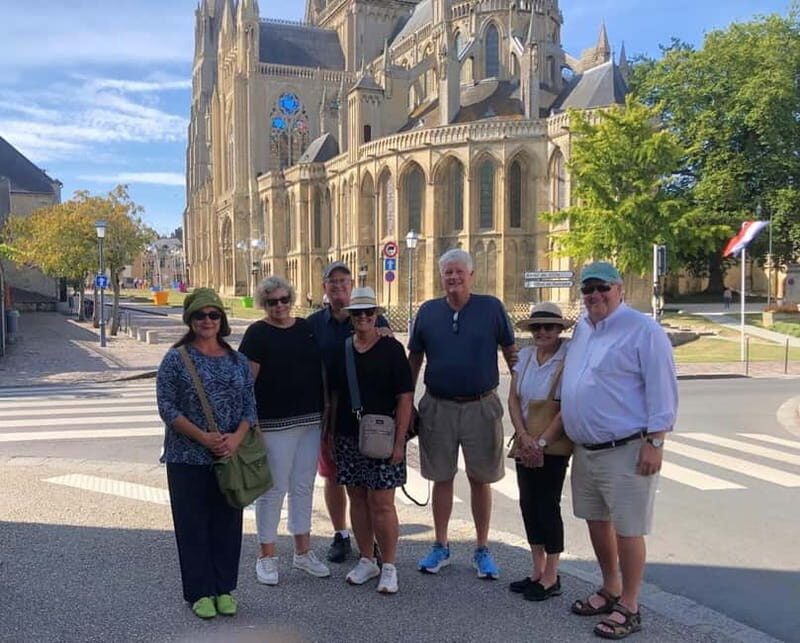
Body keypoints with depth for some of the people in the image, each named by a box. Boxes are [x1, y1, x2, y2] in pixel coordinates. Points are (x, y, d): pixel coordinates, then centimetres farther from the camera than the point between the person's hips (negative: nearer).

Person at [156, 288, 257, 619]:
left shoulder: (238, 361, 8)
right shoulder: (176, 359, -3)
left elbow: (250, 405, 6)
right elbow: (167, 407, -9)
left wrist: (236, 436, -13)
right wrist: (203, 437, -18)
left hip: (230, 456, 3)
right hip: (188, 457, -3)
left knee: (227, 523, 10)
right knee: (193, 524, 5)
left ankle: (224, 589, 25)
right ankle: (199, 592, 19)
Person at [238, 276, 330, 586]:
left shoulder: (307, 328, 10)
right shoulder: (257, 333, -6)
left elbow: (322, 369, 18)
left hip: (311, 420, 5)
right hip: (276, 422, -5)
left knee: (304, 486, 13)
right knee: (274, 488, 2)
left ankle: (303, 552, 26)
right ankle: (266, 556, 16)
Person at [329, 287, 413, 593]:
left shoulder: (391, 348, -4)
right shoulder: (342, 350, 8)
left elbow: (405, 398, -7)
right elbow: (335, 395, 15)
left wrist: (399, 441, -12)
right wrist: (331, 435, 11)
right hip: (348, 439, 5)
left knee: (382, 504, -3)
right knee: (357, 500, 11)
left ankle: (388, 567, 12)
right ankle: (367, 561, 26)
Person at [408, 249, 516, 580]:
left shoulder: (491, 307, -3)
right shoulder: (428, 311, 3)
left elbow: (510, 352, 2)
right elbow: (414, 359, 10)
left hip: (481, 407, -1)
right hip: (438, 407, 2)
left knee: (480, 480, 9)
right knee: (442, 478, 11)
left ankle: (482, 550, 24)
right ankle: (440, 547, 26)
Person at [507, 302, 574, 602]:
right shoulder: (524, 355, 5)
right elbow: (513, 399, 2)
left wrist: (541, 441, -17)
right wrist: (523, 436, -10)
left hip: (554, 445, -6)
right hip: (525, 443, 6)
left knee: (548, 505, 1)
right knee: (528, 503, 11)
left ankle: (551, 577, 16)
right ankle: (537, 570, 26)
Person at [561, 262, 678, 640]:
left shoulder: (642, 331, -12)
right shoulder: (582, 328, 12)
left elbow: (662, 391, -14)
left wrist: (654, 442, -17)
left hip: (626, 450, -8)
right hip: (585, 449, 8)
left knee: (626, 529, 1)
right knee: (596, 520, 18)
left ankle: (628, 608, 15)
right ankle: (610, 590, 36)